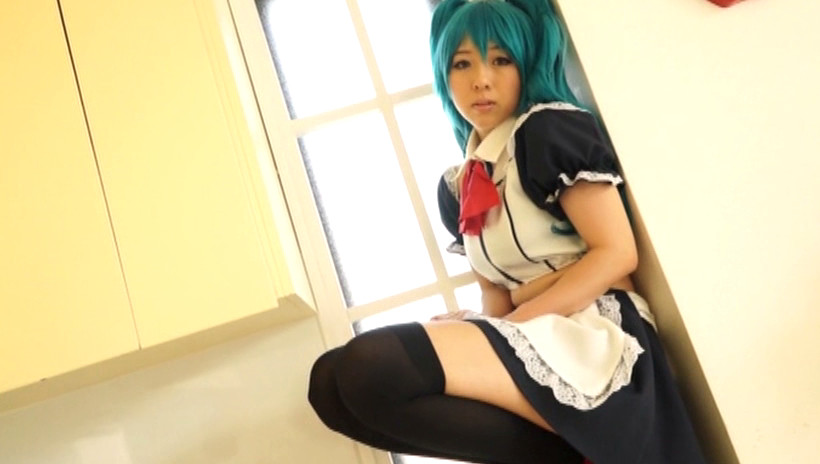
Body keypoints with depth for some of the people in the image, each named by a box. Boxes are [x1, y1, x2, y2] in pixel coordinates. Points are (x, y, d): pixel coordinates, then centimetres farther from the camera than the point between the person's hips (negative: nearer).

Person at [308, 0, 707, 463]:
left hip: (594, 334, -8)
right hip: (531, 340, 8)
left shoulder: (550, 129, -3)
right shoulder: (456, 186, 16)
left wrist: (516, 325, -15)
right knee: (333, 382, -11)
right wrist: (460, 335, -5)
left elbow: (617, 253, -9)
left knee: (368, 369, -27)